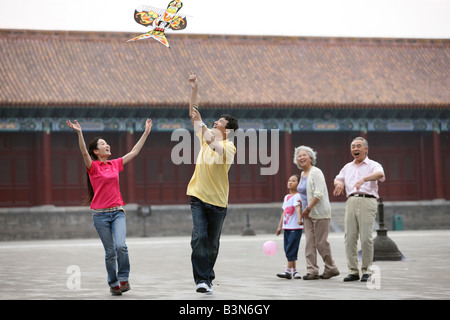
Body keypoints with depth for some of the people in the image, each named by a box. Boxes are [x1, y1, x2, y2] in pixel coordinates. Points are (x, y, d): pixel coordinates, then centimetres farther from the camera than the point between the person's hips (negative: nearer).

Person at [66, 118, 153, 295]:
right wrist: (79, 133, -34)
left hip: (117, 212, 3)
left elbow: (134, 152, 18)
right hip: (100, 213, -3)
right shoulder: (93, 166, -2)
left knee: (121, 246, -17)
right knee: (110, 251, 0)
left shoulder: (115, 164, 12)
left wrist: (146, 132, 18)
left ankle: (123, 278, 0)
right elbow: (84, 153, -20)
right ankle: (113, 284, 15)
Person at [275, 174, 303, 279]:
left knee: (291, 249, -9)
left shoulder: (297, 196, -8)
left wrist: (299, 219, -41)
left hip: (295, 228, -8)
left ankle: (289, 271, -9)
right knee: (287, 250, 7)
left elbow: (298, 207, -25)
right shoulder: (286, 197, 16)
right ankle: (294, 270, 13)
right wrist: (280, 226, 20)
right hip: (287, 227, 8)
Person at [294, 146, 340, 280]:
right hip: (308, 213, 8)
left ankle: (331, 269, 9)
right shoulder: (303, 174, 15)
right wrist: (305, 210, 12)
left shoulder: (315, 172, -13)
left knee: (321, 242, -5)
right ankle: (312, 271, -1)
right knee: (310, 242, 1)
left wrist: (308, 208, -20)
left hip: (319, 213, -8)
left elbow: (319, 193, -21)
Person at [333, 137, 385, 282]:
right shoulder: (347, 167, 24)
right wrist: (339, 183, 1)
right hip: (351, 201, 5)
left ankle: (366, 271, -1)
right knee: (350, 237, -3)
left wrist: (363, 179, -34)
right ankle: (353, 271, 1)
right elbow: (337, 179, 28)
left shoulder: (373, 165, 6)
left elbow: (380, 174, -16)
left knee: (366, 238, -9)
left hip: (367, 201, -5)